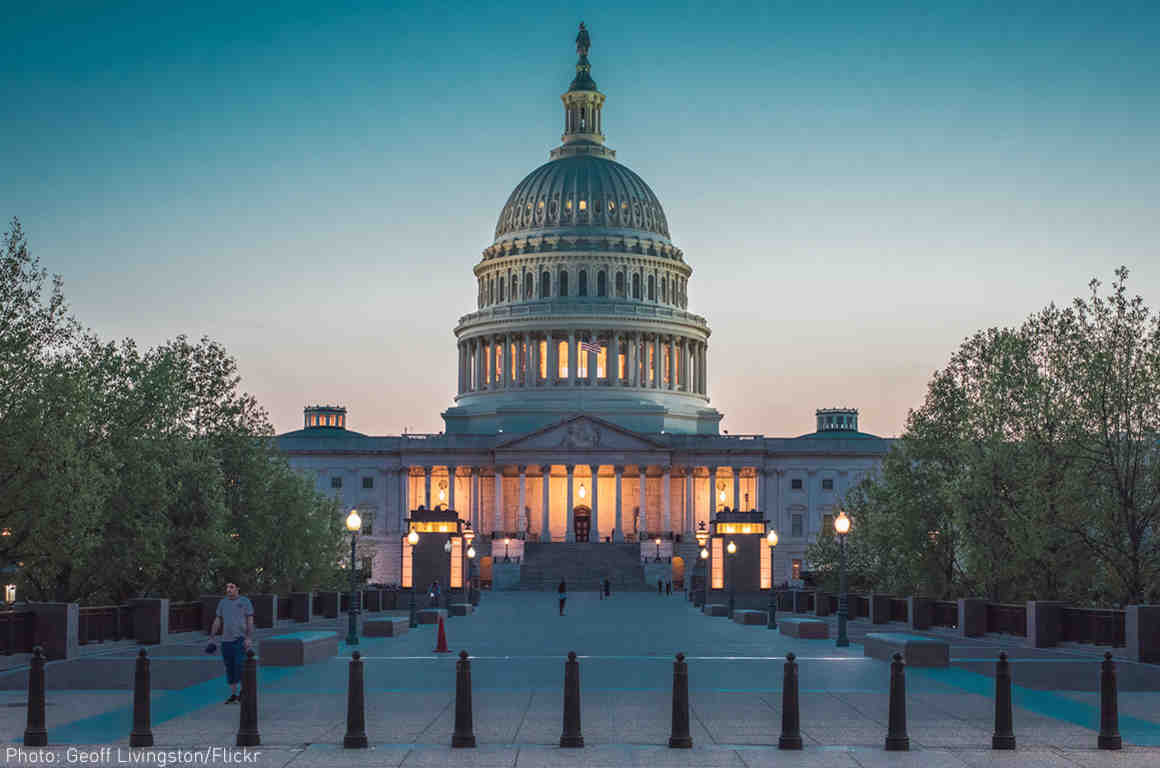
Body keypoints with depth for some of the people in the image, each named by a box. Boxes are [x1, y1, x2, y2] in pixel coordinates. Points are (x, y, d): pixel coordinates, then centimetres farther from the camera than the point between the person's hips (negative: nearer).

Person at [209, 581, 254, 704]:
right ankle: (233, 695, 14)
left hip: (240, 639, -5)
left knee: (240, 665, -14)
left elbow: (250, 621, -5)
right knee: (230, 668, 6)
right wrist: (211, 638, 7)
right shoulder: (222, 602, 11)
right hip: (226, 640, 5)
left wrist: (249, 638, -14)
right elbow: (217, 621, 13)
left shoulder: (245, 601, -2)